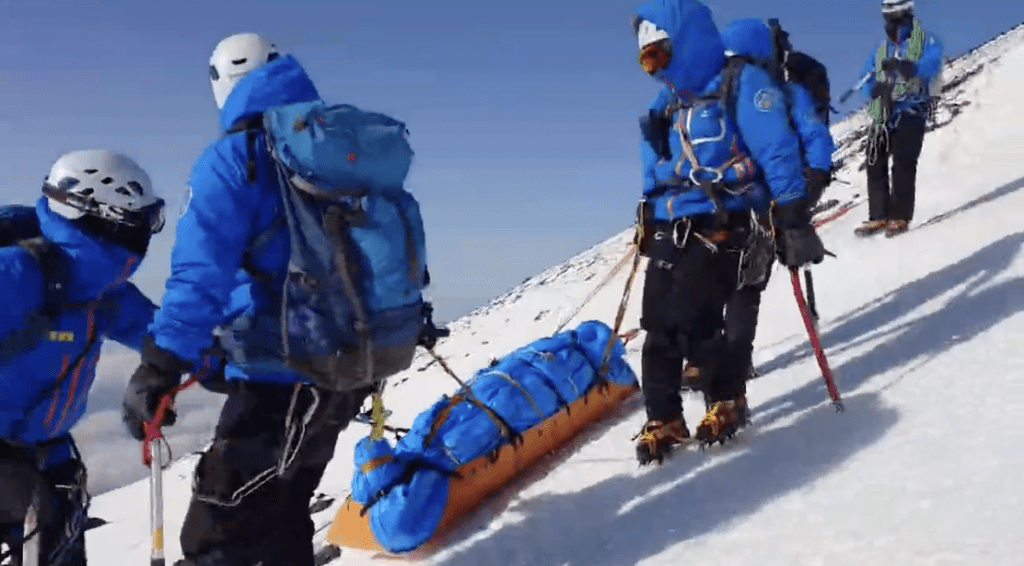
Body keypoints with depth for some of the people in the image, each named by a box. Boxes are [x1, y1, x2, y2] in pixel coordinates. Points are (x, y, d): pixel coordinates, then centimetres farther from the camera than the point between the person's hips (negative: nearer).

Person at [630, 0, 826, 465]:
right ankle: (663, 422, 17)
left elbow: (778, 154, -10)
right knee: (658, 331, 2)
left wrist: (793, 221, -16)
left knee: (691, 327, -15)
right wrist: (647, 228, 23)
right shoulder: (666, 107, 19)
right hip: (667, 231, 7)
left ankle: (727, 400, 12)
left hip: (716, 231, -7)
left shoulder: (741, 84, -3)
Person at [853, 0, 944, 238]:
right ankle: (878, 217, 7)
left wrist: (906, 67, -36)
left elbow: (931, 65, -16)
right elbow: (866, 79, 12)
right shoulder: (882, 49, 20)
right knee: (875, 164, 0)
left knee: (903, 163, -15)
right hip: (883, 113, 5)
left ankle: (900, 217, -13)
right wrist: (874, 86, -12)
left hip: (911, 109, -5)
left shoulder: (926, 41, 4)